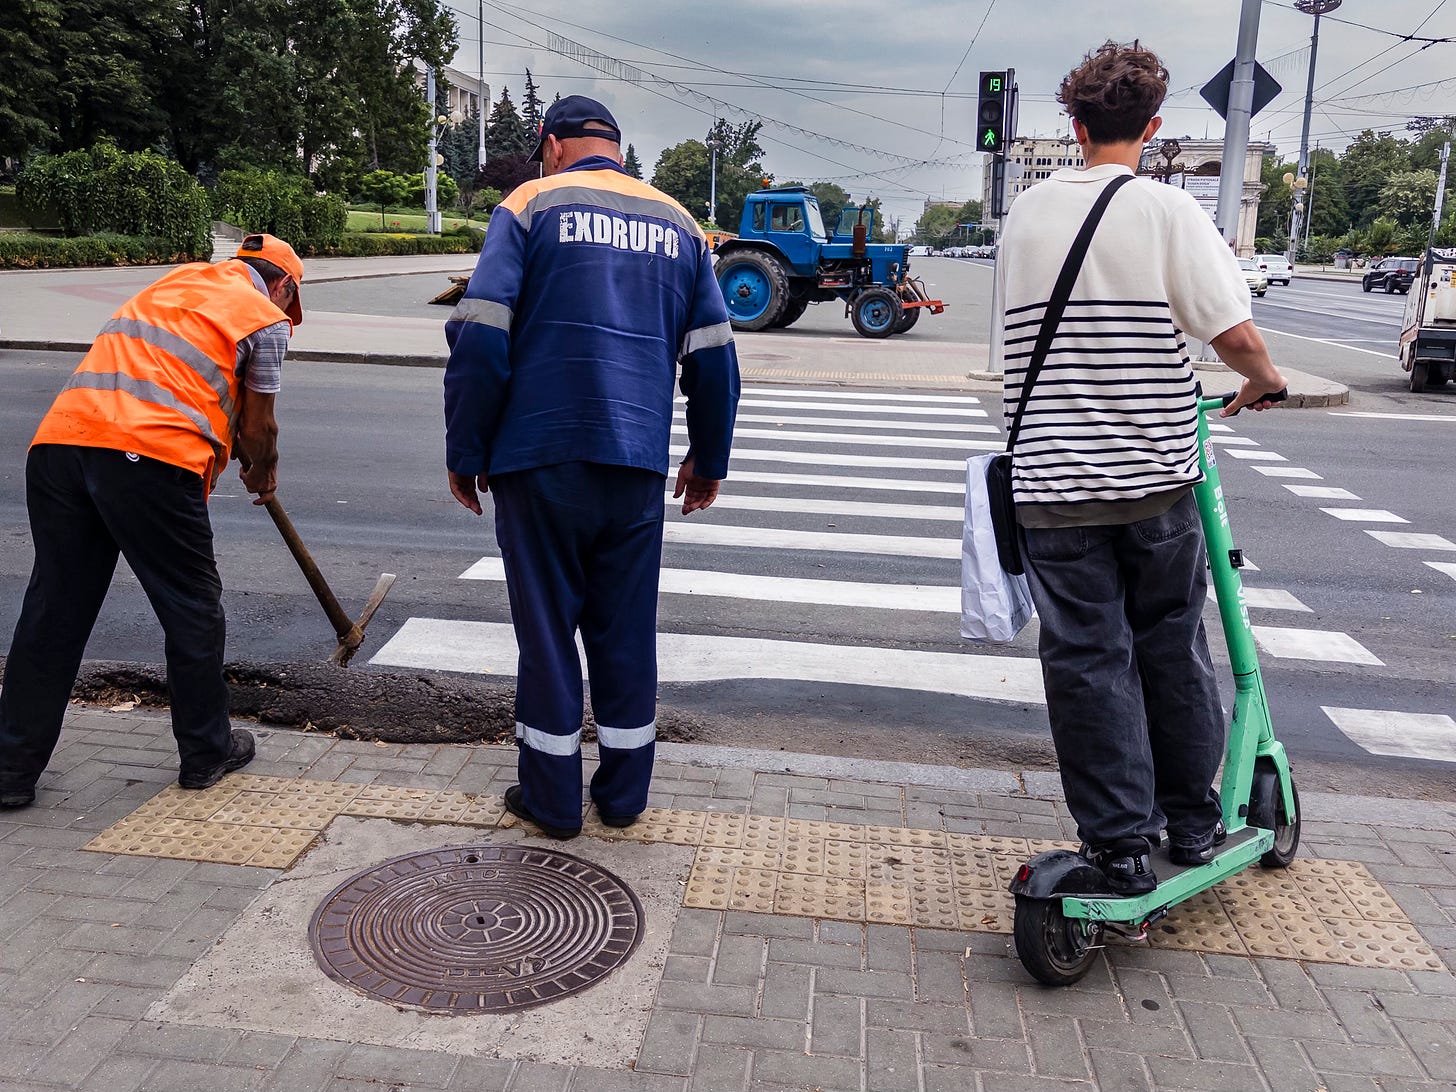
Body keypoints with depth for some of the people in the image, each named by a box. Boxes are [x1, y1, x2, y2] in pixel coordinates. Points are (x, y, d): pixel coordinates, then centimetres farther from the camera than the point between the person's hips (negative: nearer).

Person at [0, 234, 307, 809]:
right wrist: (263, 475, 34)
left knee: (53, 610, 13)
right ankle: (206, 751, 23)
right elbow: (257, 427, 13)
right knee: (193, 607, 10)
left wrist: (249, 464, 43)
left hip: (58, 441, 6)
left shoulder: (180, 279, 30)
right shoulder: (266, 319, 10)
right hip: (149, 457, -6)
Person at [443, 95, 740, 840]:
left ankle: (552, 799, 16)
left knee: (546, 629, 7)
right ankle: (623, 793, 22)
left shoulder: (531, 205, 1)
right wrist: (708, 459, 20)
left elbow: (481, 338, -9)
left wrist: (466, 453, -1)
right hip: (638, 466, 3)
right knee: (627, 631, 12)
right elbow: (714, 355, 11)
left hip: (541, 458, -3)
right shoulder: (676, 223, 12)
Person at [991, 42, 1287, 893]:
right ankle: (1193, 824, 28)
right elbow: (1237, 336, -14)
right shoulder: (1167, 210, -7)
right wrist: (1264, 381, 7)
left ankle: (1123, 844, 11)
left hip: (1053, 485, 1)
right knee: (1173, 648, 15)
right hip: (1156, 479, -1)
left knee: (1087, 659, 7)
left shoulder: (1026, 216, 4)